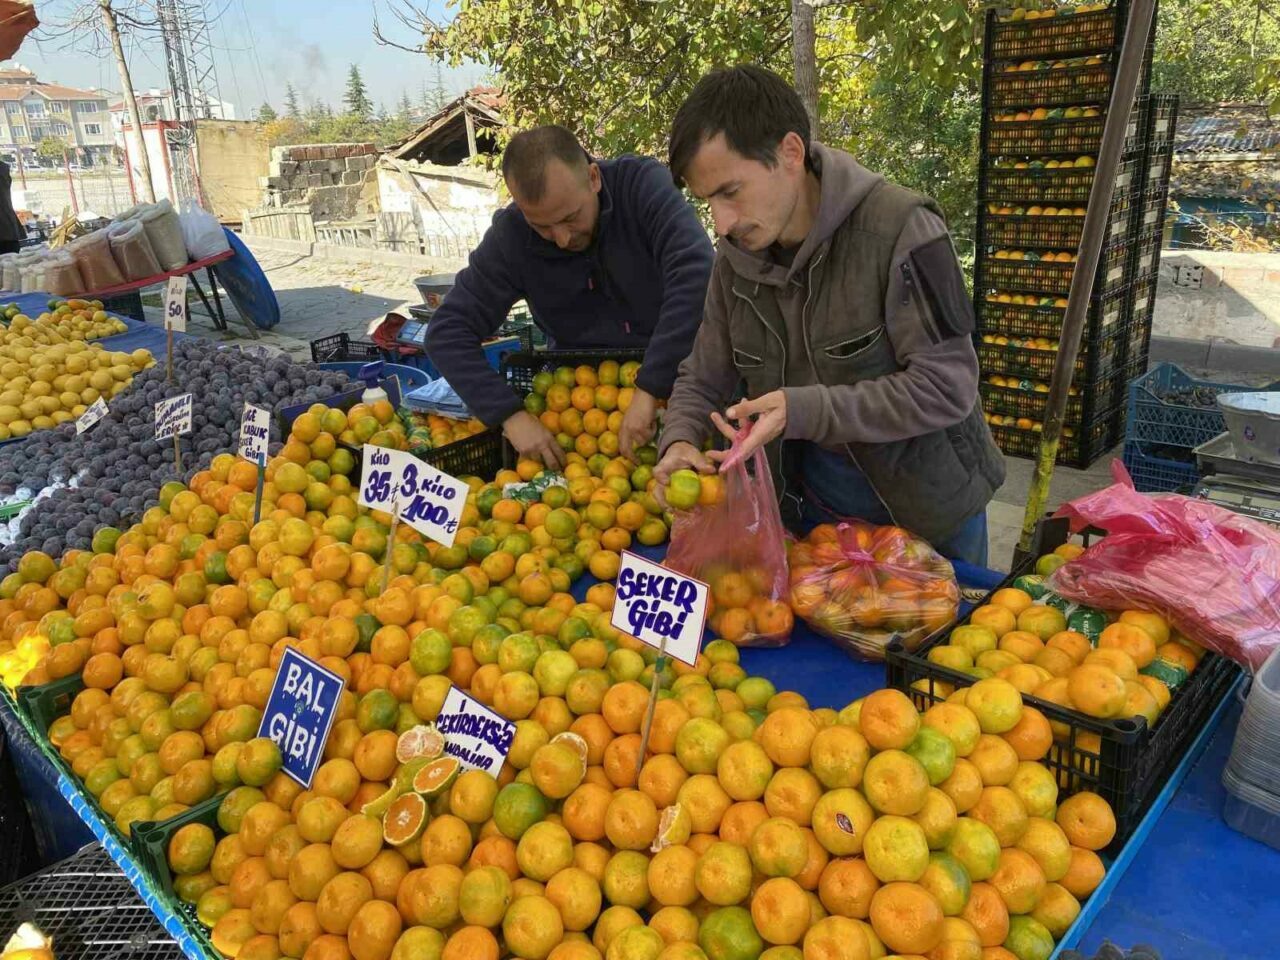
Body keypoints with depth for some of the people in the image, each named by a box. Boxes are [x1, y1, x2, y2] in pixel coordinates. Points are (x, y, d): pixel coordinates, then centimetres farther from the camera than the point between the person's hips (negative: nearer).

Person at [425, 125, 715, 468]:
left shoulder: (643, 185, -18)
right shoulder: (510, 236, -12)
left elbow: (696, 276, -31)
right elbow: (447, 331, -11)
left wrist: (650, 389, -36)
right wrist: (512, 415, -24)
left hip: (673, 373, -1)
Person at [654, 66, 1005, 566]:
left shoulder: (899, 229, -24)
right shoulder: (736, 256, -6)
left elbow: (947, 387, -25)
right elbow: (701, 378, 3)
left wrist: (802, 410, -32)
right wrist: (679, 441, -19)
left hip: (927, 506, -4)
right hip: (809, 499, 4)